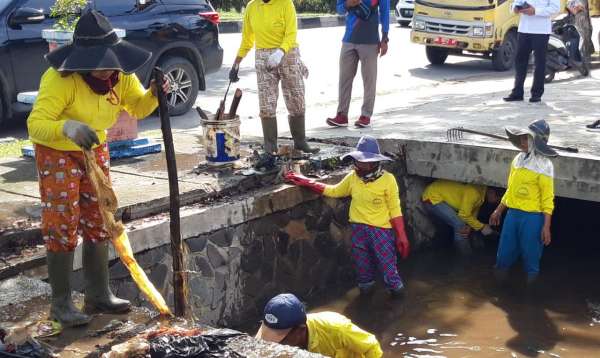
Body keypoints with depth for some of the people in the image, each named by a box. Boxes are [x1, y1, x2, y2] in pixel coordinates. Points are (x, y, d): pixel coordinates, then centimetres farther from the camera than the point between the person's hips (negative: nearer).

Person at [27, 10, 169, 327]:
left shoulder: (120, 75, -11)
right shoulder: (59, 79, -31)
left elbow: (138, 107, 2)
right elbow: (36, 123, -38)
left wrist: (154, 94, -20)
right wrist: (65, 127, -59)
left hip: (96, 150, 6)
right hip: (57, 153, -6)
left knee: (98, 222, 10)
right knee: (62, 226, -6)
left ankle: (99, 295, 22)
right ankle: (61, 304, 6)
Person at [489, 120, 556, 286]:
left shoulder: (544, 165, -12)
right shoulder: (518, 159, 7)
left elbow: (548, 198, -11)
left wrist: (546, 226, -14)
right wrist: (498, 211, 21)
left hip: (532, 217, -6)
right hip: (512, 214, 6)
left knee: (530, 254, 8)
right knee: (504, 252, 14)